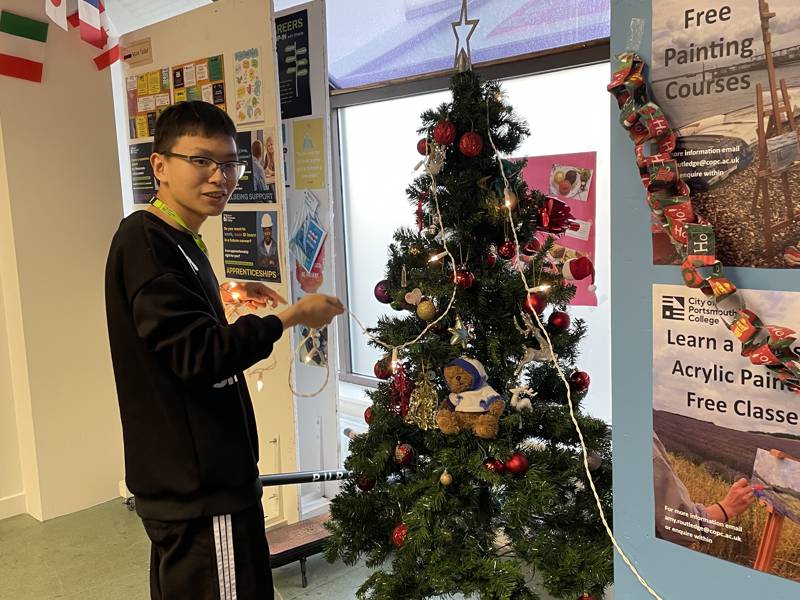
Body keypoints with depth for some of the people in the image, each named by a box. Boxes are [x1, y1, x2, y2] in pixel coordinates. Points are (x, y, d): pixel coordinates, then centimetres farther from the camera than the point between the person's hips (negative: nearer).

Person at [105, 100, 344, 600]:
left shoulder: (178, 241, 12)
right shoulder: (145, 242, -18)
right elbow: (198, 355, -24)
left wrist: (223, 298, 14)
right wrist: (289, 317, -18)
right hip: (199, 485, -10)